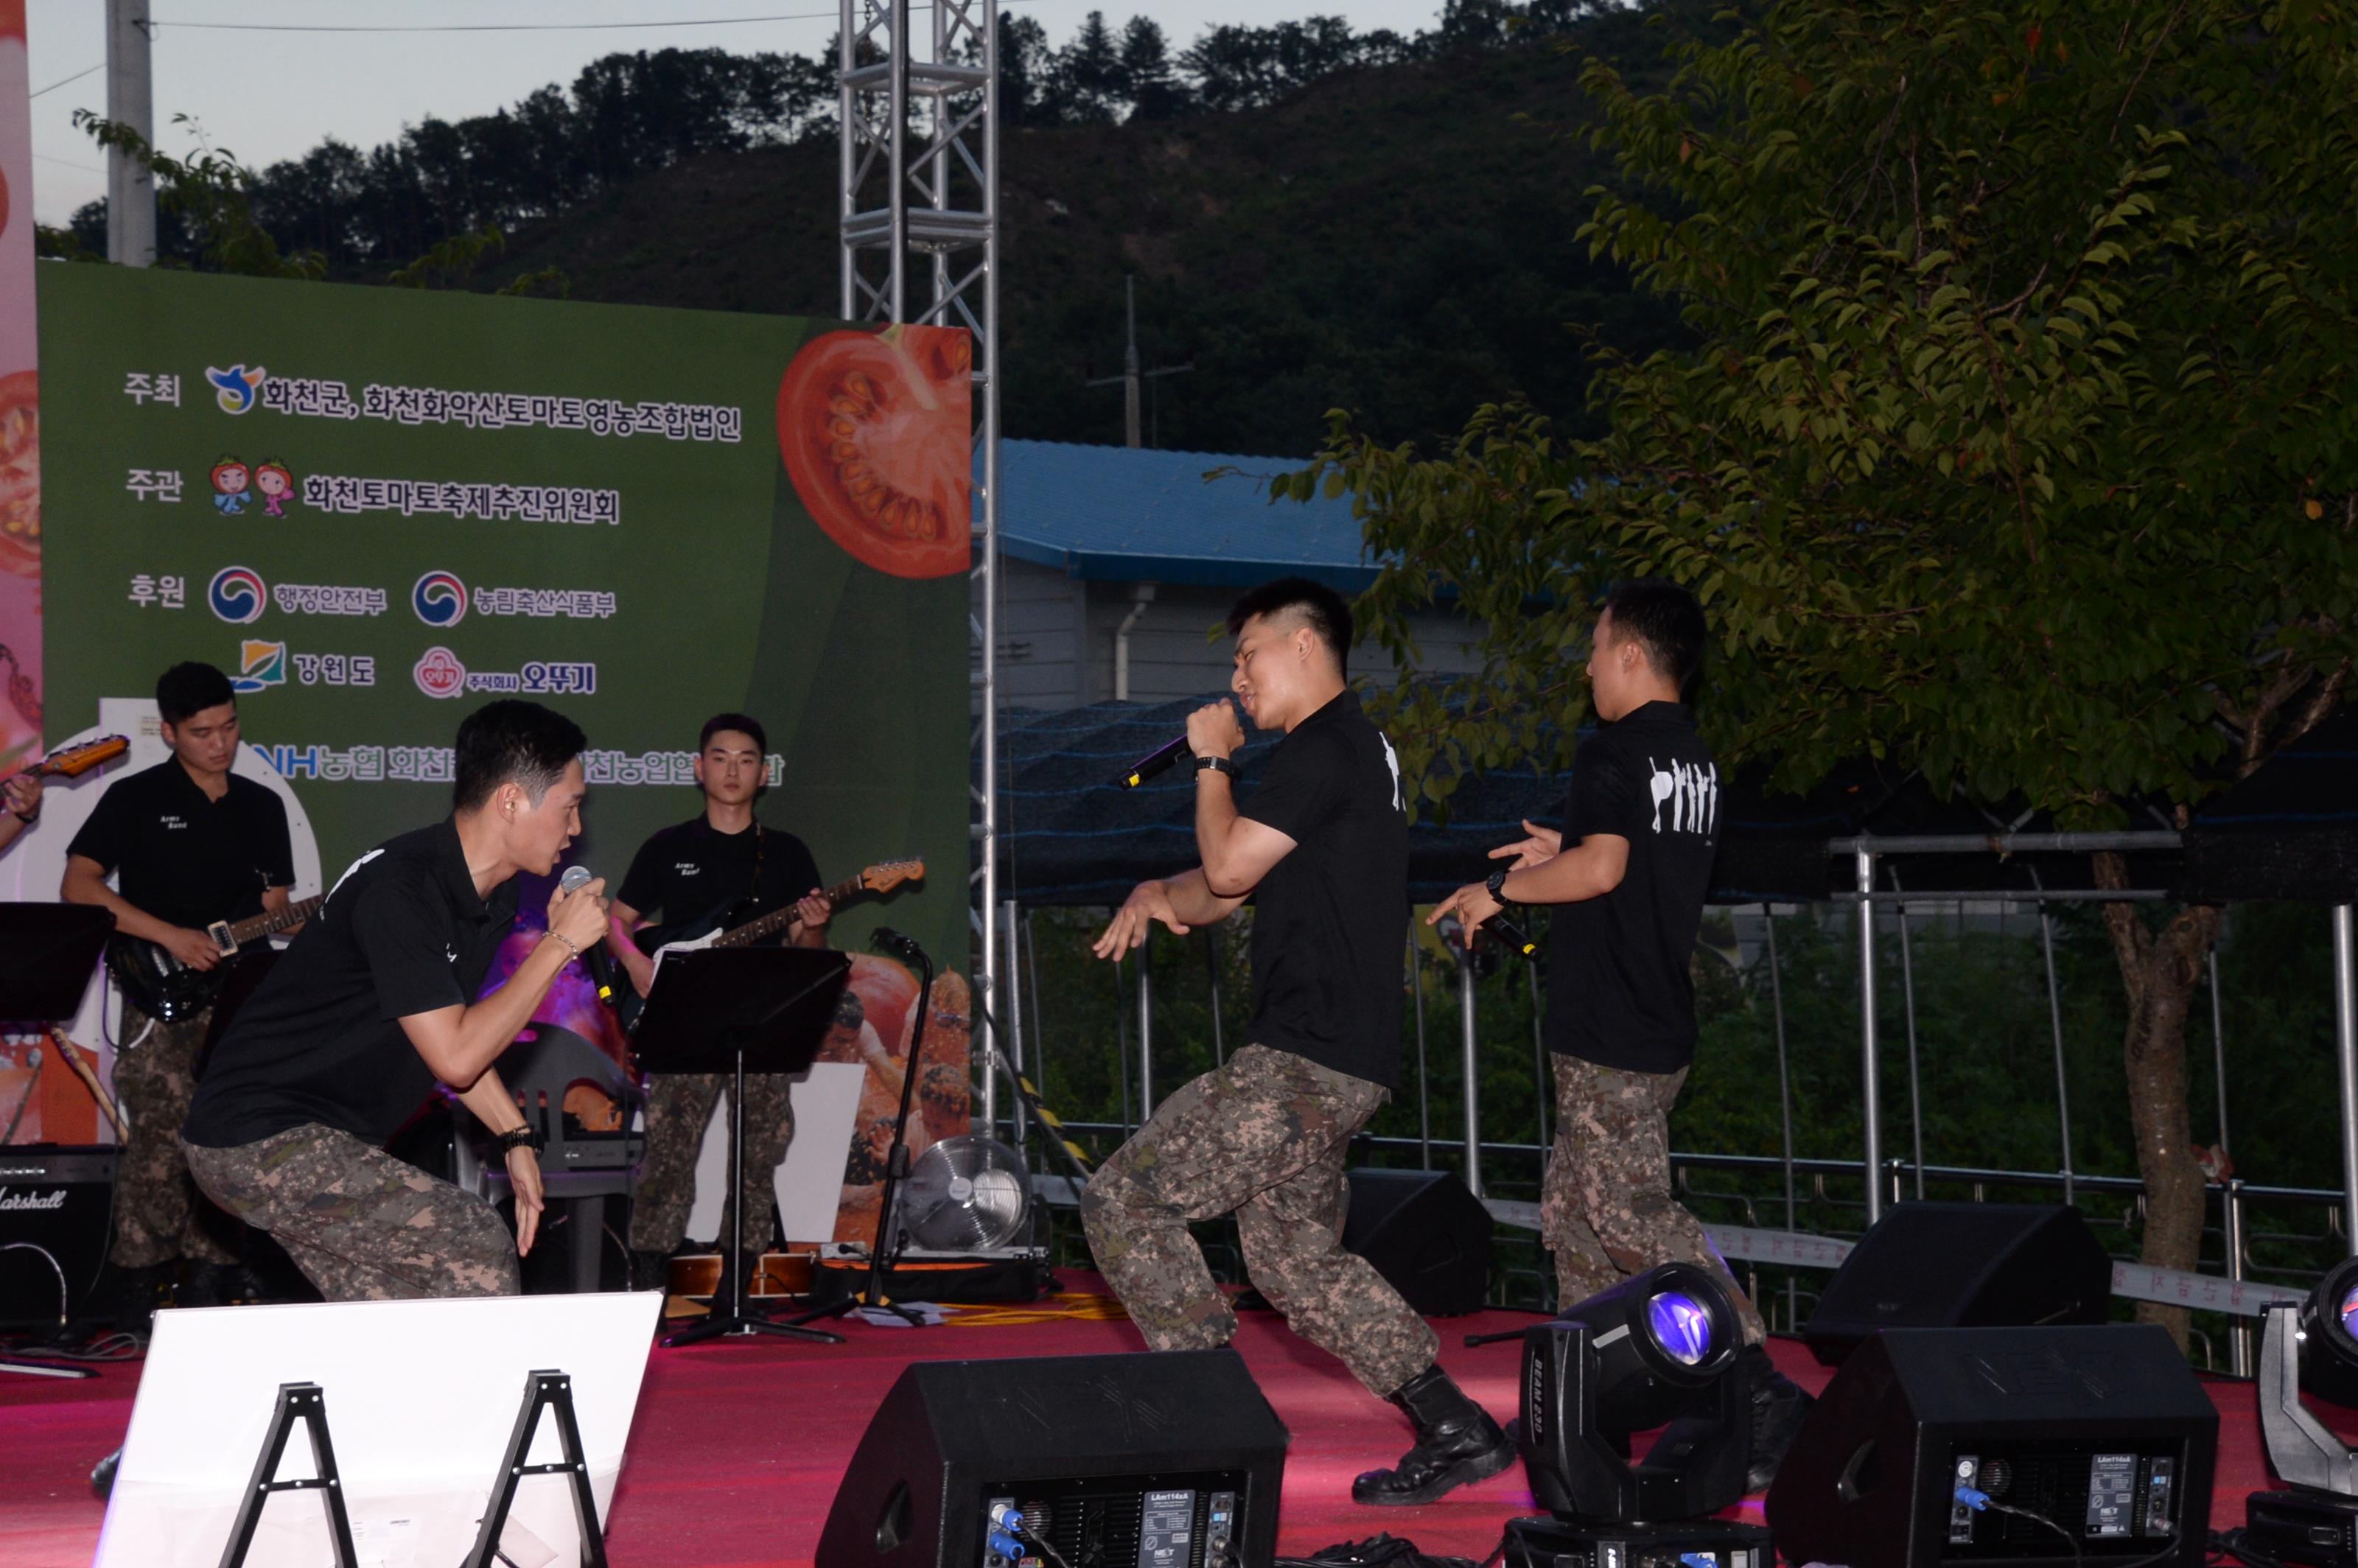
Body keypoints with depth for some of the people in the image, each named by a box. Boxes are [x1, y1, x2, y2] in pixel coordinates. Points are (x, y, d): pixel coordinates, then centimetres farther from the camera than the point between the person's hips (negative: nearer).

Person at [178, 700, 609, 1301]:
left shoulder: (490, 897, 6)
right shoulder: (400, 889, -23)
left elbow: (452, 1030, 19)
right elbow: (456, 1057, -24)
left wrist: (515, 1139, 7)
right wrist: (559, 944, -18)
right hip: (260, 1134, -10)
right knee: (475, 1245, -17)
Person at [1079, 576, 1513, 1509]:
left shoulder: (1325, 748, -12)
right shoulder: (1356, 751, 21)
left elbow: (1230, 864, -15)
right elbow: (1234, 887, 24)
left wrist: (1212, 761, 0)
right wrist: (1157, 896, 5)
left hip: (1304, 1064, -11)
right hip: (1344, 1067, 11)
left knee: (1124, 1200, -7)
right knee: (1297, 1258, 14)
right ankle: (1456, 1430, 11)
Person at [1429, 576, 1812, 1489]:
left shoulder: (1615, 753, -14)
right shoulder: (1694, 758, 15)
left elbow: (1602, 869, -25)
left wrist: (1501, 888, -12)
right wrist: (1565, 850, 24)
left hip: (1611, 1036, -10)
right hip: (1656, 1026, 10)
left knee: (1630, 1216, -10)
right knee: (1573, 1208, 16)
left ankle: (1761, 1392, -15)